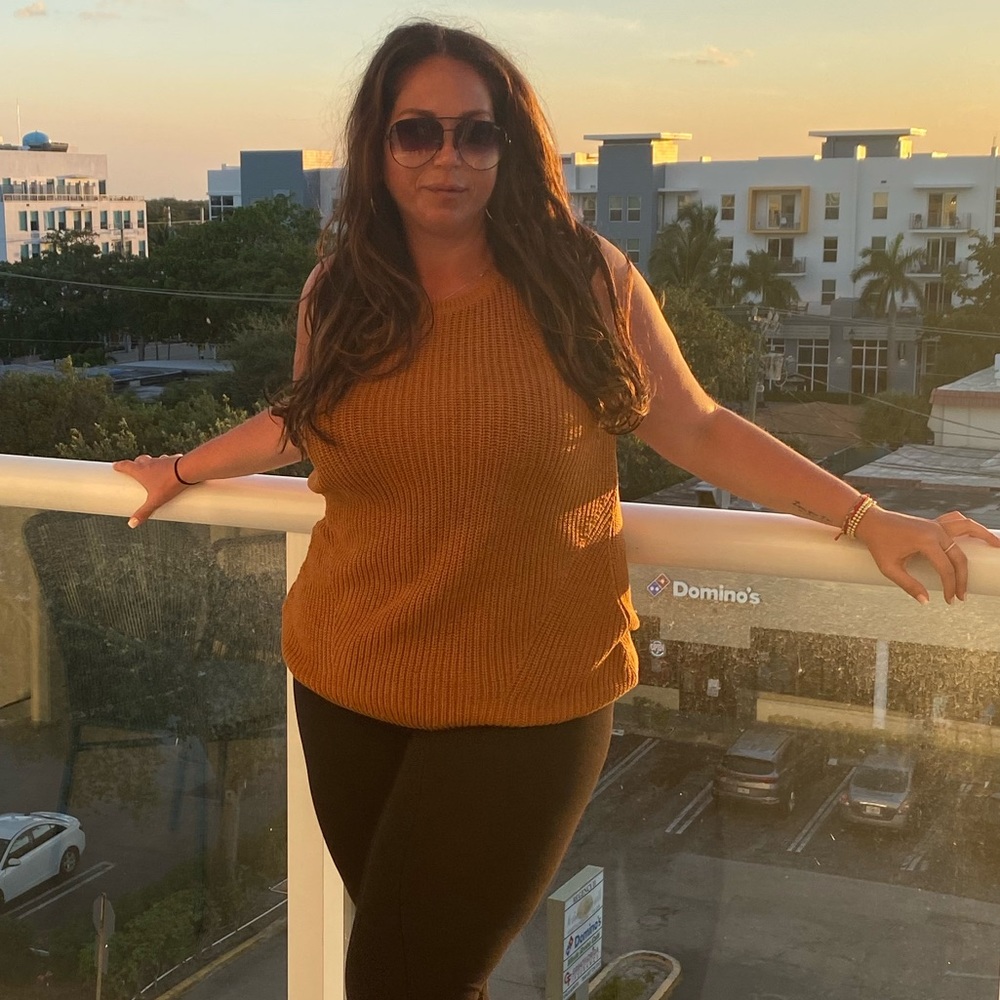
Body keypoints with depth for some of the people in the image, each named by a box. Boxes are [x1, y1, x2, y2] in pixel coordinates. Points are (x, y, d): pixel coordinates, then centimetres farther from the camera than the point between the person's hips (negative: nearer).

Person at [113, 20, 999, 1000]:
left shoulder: (585, 279, -6)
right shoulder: (337, 291, 3)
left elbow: (696, 429, 0)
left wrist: (865, 517, -4)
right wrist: (183, 470, 28)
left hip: (525, 704, -4)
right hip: (347, 686, 4)